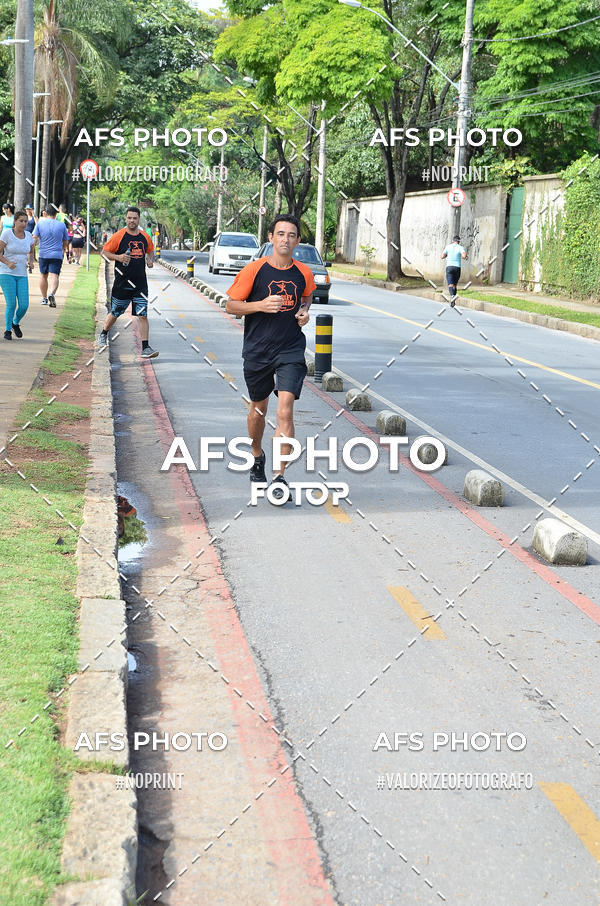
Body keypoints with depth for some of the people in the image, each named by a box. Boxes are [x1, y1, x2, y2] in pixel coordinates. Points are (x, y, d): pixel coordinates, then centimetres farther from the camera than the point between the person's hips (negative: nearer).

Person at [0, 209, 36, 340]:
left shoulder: (28, 235, 5)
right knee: (11, 304, -13)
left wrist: (30, 262, 1)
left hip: (22, 275, 4)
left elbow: (31, 252, 21)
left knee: (24, 305, -6)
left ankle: (16, 323, 25)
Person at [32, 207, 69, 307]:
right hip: (57, 255, -1)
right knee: (54, 276, -8)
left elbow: (35, 237, -2)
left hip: (43, 254, 1)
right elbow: (66, 242, 9)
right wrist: (63, 249, 29)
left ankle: (44, 298, 22)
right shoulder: (62, 225, 3)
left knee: (43, 276, 15)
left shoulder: (40, 223, -1)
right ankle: (52, 294, -33)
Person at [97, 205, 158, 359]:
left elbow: (150, 251, 24)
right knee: (115, 313, 12)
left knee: (143, 315, -7)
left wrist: (150, 260, 3)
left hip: (140, 283, 2)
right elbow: (104, 252, 0)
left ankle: (145, 348, -7)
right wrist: (118, 257, -17)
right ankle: (103, 334, 40)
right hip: (122, 282, -2)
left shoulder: (145, 237, 7)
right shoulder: (118, 236, -5)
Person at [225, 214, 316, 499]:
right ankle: (257, 456, 45)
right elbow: (230, 305, -3)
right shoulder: (254, 270, -7)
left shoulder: (304, 272, 2)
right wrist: (261, 305, -17)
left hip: (291, 350, 0)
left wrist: (305, 311, 3)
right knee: (259, 407, 16)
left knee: (285, 411, -15)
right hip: (257, 350, 0)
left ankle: (280, 477, -12)